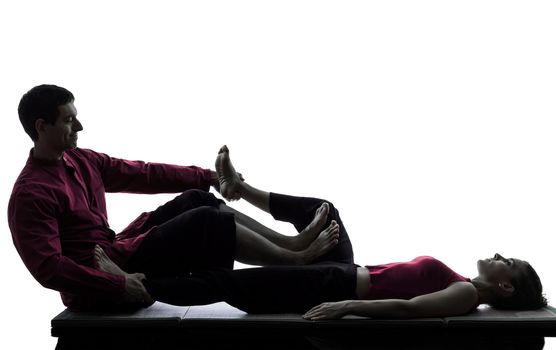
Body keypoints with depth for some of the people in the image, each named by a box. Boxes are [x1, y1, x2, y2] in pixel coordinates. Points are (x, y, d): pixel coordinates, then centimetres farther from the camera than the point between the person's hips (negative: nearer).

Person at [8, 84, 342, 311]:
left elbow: (142, 174, 8)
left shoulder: (80, 160, 6)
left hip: (115, 253, 9)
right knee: (205, 222, -16)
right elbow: (49, 268, -28)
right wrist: (117, 285, -31)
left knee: (195, 200, 2)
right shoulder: (30, 195, -20)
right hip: (99, 285, -9)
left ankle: (290, 242, 3)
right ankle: (296, 260, -4)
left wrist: (207, 177, 7)